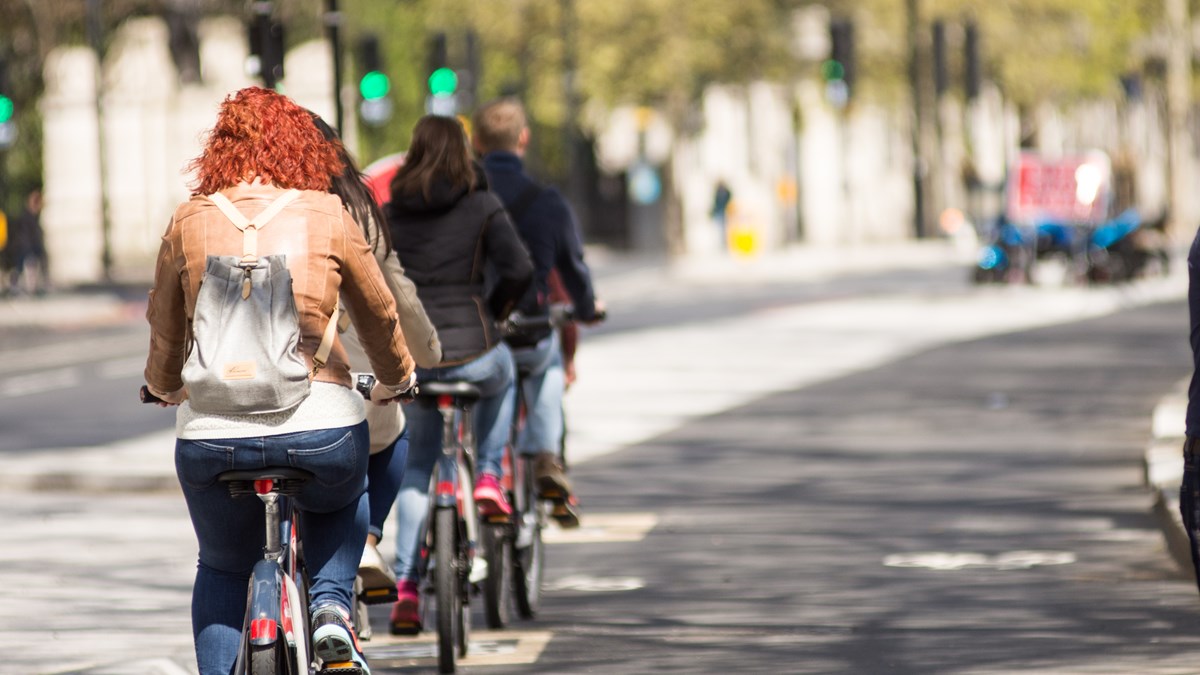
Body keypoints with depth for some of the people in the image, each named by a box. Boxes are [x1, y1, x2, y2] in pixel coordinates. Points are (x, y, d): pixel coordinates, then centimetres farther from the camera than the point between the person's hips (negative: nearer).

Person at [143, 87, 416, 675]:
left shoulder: (189, 222, 4)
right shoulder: (328, 216, 2)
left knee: (222, 571, 24)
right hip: (320, 423, 0)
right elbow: (379, 314, 14)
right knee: (340, 496, 34)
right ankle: (331, 606, 11)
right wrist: (395, 379, 35)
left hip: (210, 429, 0)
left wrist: (163, 387, 36)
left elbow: (163, 331, 14)